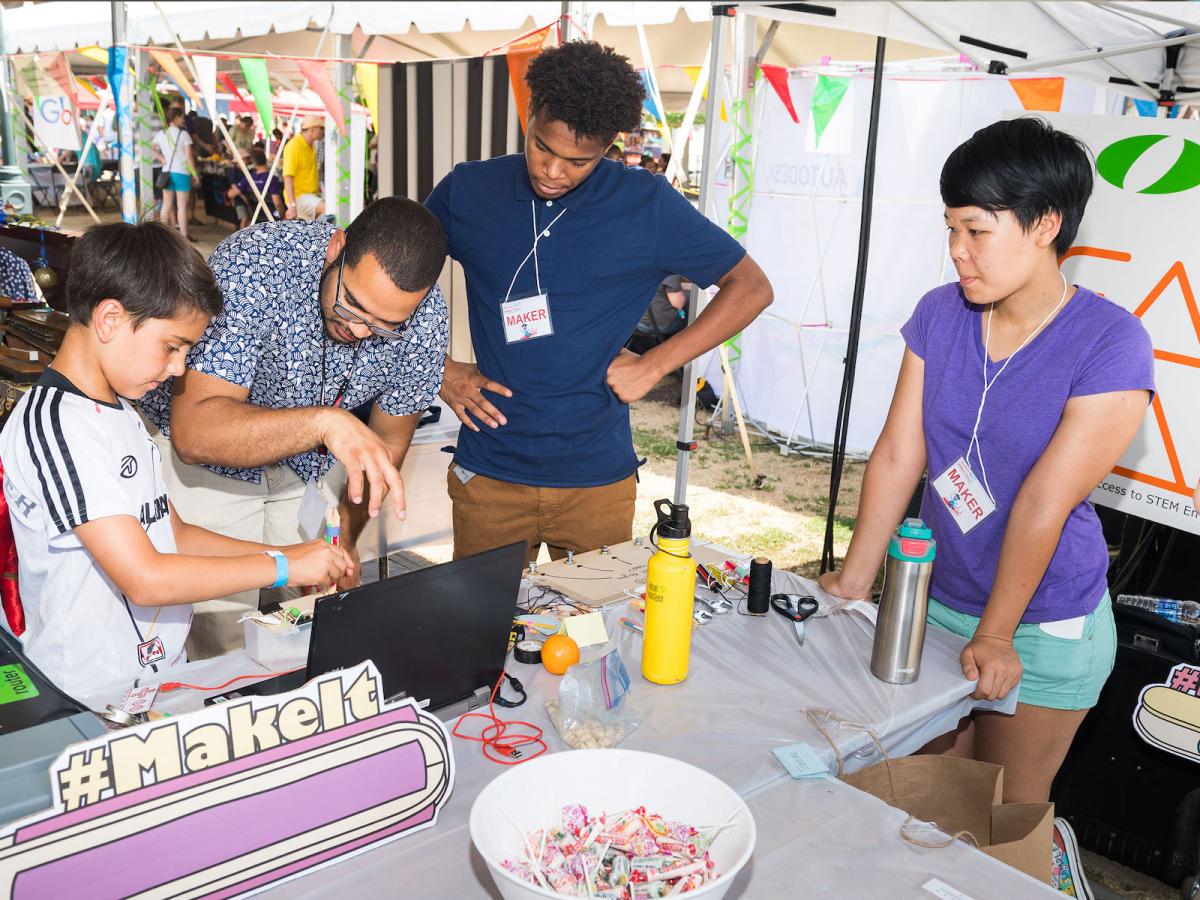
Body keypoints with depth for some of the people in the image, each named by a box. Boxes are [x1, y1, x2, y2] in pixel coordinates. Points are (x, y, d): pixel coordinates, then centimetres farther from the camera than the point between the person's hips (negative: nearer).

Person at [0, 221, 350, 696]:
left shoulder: (116, 411, 14)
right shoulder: (54, 425, -17)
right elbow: (146, 579, -22)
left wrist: (288, 554, 5)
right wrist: (283, 567, -15)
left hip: (162, 671, 9)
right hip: (94, 698, -9)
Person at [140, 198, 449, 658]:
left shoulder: (425, 318, -20)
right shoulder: (254, 263, -33)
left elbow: (388, 441, -4)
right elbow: (194, 431, -40)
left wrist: (343, 542, -6)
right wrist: (324, 421, -52)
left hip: (314, 462, 4)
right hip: (200, 457, -3)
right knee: (221, 645, -6)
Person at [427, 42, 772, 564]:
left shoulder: (646, 204, -5)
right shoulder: (467, 191, 0)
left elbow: (751, 287, 0)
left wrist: (653, 366, -6)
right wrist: (440, 369, 1)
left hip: (598, 477, -1)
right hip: (489, 475, 1)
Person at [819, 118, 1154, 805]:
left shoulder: (1112, 345, -18)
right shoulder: (940, 314, -3)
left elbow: (1044, 503, -19)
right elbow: (898, 456, -5)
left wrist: (995, 635, -16)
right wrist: (850, 586, -5)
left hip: (1046, 629, -4)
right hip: (934, 601, 4)